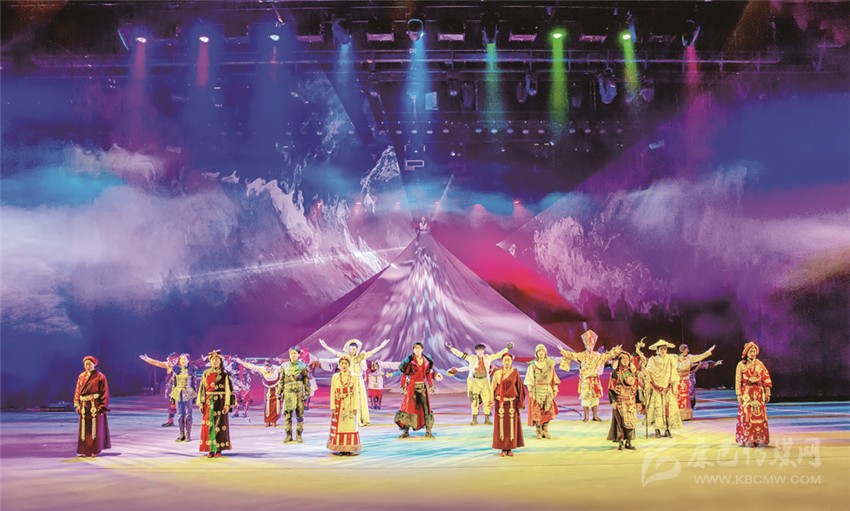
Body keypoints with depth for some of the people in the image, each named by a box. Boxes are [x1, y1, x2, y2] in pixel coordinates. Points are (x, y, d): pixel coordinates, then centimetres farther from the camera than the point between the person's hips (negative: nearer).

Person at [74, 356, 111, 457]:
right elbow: (77, 391, 10)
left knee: (95, 427, -1)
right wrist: (77, 404, 1)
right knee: (84, 428, 7)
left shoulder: (100, 376, -5)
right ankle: (86, 450, 14)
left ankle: (96, 450, 5)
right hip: (84, 406, 5)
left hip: (95, 405, -5)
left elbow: (104, 392, -7)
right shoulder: (81, 376, 9)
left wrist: (102, 406, -12)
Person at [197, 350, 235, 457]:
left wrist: (227, 404, -10)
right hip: (208, 403, 3)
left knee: (219, 424, -2)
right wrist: (201, 403, 0)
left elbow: (228, 390, -3)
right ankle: (211, 450, 6)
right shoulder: (206, 374, 9)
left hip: (220, 402, -3)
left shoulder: (224, 374, 0)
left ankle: (219, 449, 4)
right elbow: (202, 389, 8)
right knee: (208, 425, 1)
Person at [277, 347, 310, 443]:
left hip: (299, 392, -1)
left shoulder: (302, 366, 3)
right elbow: (281, 380, 13)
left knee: (299, 414, 1)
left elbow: (306, 380, 4)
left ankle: (299, 435, 8)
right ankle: (289, 435, 6)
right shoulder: (284, 366, 9)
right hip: (288, 392, 1)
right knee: (288, 414, -1)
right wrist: (279, 392, 9)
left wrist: (307, 393, -1)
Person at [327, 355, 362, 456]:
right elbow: (332, 393, 3)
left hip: (350, 406, -1)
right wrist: (333, 407, -5)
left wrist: (355, 407, -6)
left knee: (350, 426, -1)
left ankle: (349, 448, 3)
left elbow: (356, 393, 0)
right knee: (338, 427, 1)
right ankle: (341, 448, 6)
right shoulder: (335, 377, 4)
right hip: (339, 406, 1)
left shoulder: (353, 377, 2)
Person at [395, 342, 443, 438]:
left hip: (423, 386, 3)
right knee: (408, 407, -3)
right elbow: (404, 374, -5)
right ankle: (405, 431, 4)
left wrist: (431, 385, 11)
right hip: (412, 386, -3)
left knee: (426, 408, -1)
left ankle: (428, 431, 3)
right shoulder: (409, 360, -6)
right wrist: (403, 387, -11)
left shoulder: (426, 361, 7)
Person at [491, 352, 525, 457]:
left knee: (512, 425, 3)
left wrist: (520, 403, -1)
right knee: (501, 425, 0)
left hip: (512, 403, 0)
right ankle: (503, 449, 8)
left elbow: (519, 388, 2)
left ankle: (510, 448, 12)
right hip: (501, 403, 0)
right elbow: (493, 388, 0)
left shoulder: (515, 372, 1)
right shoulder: (497, 373, 0)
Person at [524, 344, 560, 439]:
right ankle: (539, 432, 7)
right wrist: (530, 391, -10)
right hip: (536, 391, -3)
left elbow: (554, 378, 10)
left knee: (548, 411, 0)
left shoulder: (550, 364, 6)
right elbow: (529, 379, -4)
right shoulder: (532, 365, -3)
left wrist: (555, 390, 6)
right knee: (537, 412, -3)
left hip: (548, 391, 3)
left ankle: (545, 431, 10)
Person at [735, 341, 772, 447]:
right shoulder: (741, 365, 2)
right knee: (747, 416, -6)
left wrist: (767, 393, 1)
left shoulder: (760, 364, 10)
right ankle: (748, 439, -2)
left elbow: (766, 379, 8)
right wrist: (739, 395, -7)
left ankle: (760, 439, 8)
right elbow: (738, 381, -1)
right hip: (746, 394, -3)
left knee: (760, 416, 0)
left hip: (759, 394, 3)